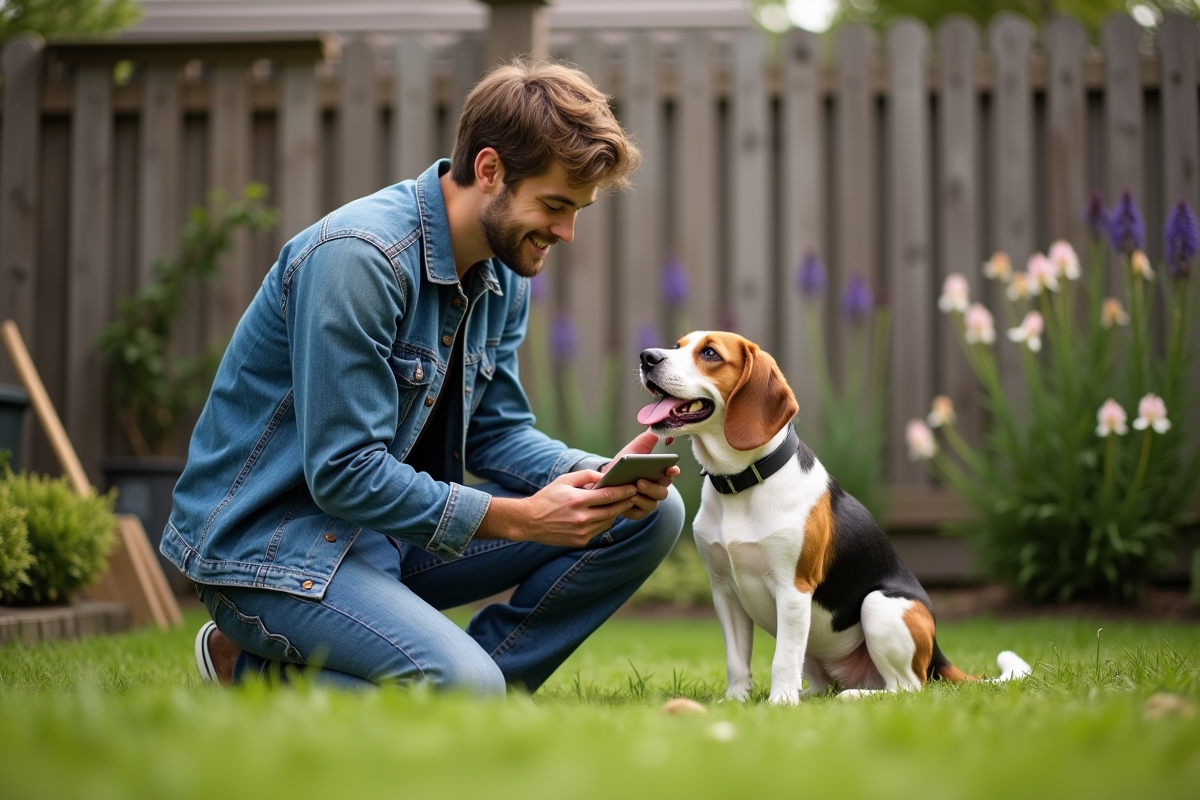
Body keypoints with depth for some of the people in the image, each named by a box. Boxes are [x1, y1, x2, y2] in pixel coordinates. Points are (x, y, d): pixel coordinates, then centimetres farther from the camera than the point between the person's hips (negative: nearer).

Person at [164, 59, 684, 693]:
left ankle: (471, 684, -1)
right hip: (268, 537, -9)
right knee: (463, 689, -33)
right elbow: (344, 473, -26)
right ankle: (252, 669, -6)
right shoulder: (356, 257, -24)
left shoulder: (504, 275, 5)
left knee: (648, 516, -1)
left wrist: (603, 477, -11)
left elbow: (497, 430, 8)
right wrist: (518, 518, -25)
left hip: (393, 525, 9)